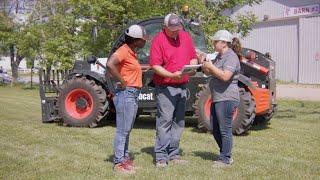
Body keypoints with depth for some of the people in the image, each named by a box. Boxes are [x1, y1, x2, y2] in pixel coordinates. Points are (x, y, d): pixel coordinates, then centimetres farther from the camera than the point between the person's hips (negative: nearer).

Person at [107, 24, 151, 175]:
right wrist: (122, 82, -23)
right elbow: (110, 64, -31)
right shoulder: (124, 50, -14)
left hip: (133, 94, 10)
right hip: (125, 94, -10)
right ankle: (118, 163, 2)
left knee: (127, 129, 16)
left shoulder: (131, 51, 14)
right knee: (122, 130, -5)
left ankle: (124, 158, 25)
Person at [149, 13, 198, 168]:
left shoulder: (186, 36, 9)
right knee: (164, 121, -7)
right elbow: (155, 66, -15)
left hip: (182, 87, 6)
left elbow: (193, 57, 16)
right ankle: (161, 157, 0)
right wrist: (172, 75, -26)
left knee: (178, 122, 11)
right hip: (165, 88, -6)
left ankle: (174, 154, 21)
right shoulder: (158, 40, -8)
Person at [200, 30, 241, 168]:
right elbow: (210, 73, 23)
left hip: (226, 99, -10)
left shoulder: (231, 57, -13)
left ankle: (225, 159, 7)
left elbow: (225, 76, -25)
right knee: (214, 129, 15)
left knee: (225, 130, -3)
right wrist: (203, 64, 5)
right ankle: (226, 155, 26)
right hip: (217, 98, 10)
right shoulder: (219, 56, 17)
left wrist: (211, 66, -17)